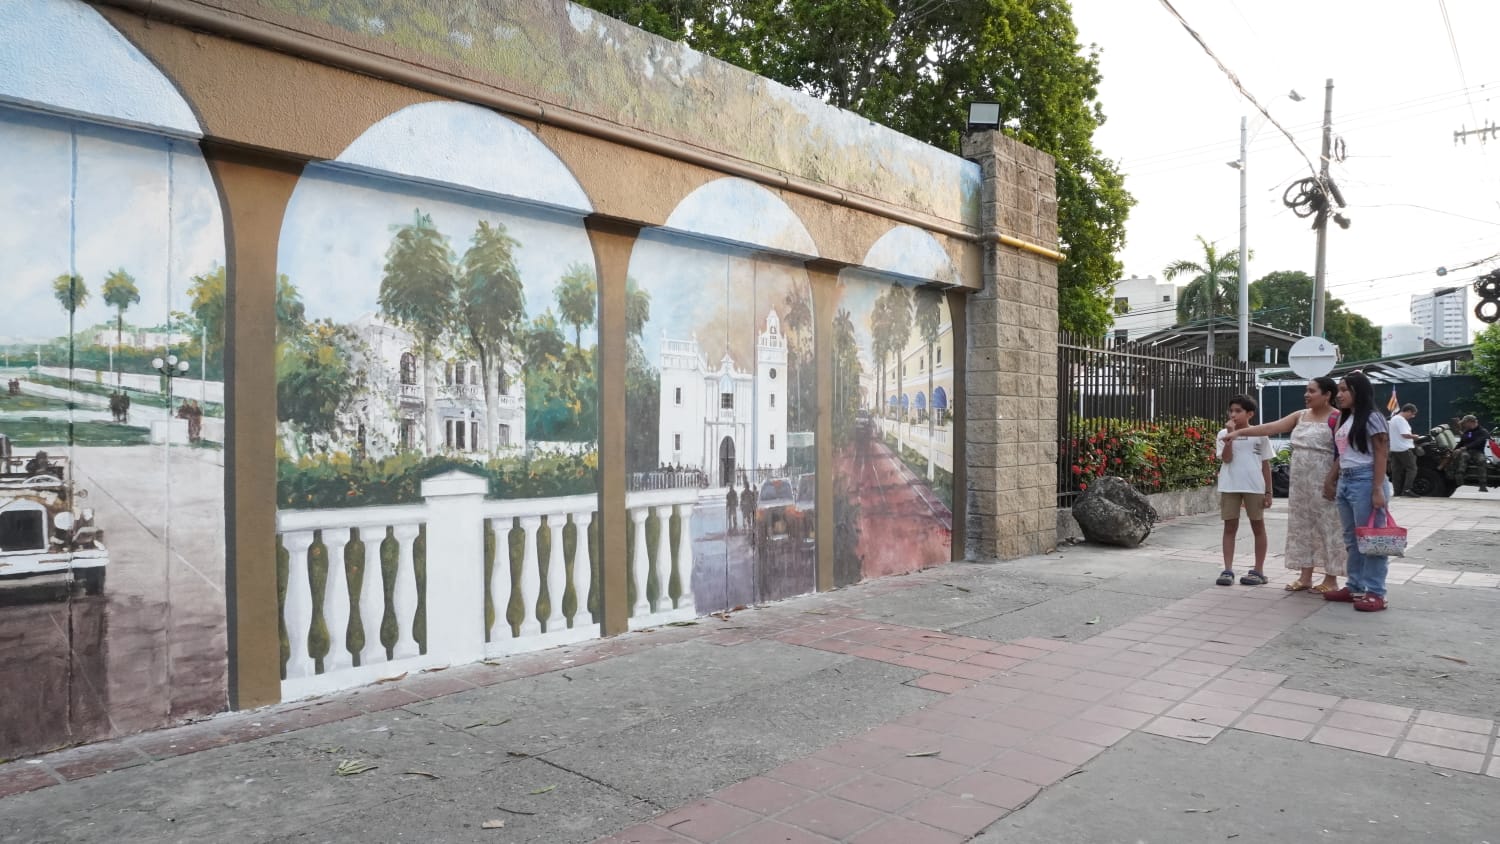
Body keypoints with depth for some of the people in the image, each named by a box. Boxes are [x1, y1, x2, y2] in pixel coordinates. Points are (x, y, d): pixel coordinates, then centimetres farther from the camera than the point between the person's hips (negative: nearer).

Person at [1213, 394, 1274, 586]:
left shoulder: (1259, 434, 3)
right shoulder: (1224, 434, 3)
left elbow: (1266, 464, 6)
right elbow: (1226, 458, -10)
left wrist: (1268, 492, 3)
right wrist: (1230, 435, -15)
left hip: (1254, 487, 0)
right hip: (1230, 487, 0)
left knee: (1258, 527, 8)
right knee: (1230, 527, 3)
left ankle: (1258, 571, 16)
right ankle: (1228, 570, 6)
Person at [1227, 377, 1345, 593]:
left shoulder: (1336, 419, -9)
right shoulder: (1300, 416, 11)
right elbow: (1271, 428, 6)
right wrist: (1240, 432, -3)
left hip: (1323, 484, -7)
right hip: (1300, 483, 7)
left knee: (1327, 527, 0)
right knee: (1302, 525, 9)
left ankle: (1331, 579, 9)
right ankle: (1305, 576, 17)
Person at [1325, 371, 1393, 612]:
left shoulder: (1371, 417, -7)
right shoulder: (1345, 420, 18)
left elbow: (1381, 455, -12)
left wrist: (1378, 489, -18)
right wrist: (1331, 480, 17)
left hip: (1365, 480, -9)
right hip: (1345, 481, 9)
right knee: (1351, 538, 12)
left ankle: (1375, 593, -2)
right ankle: (1354, 587, 18)